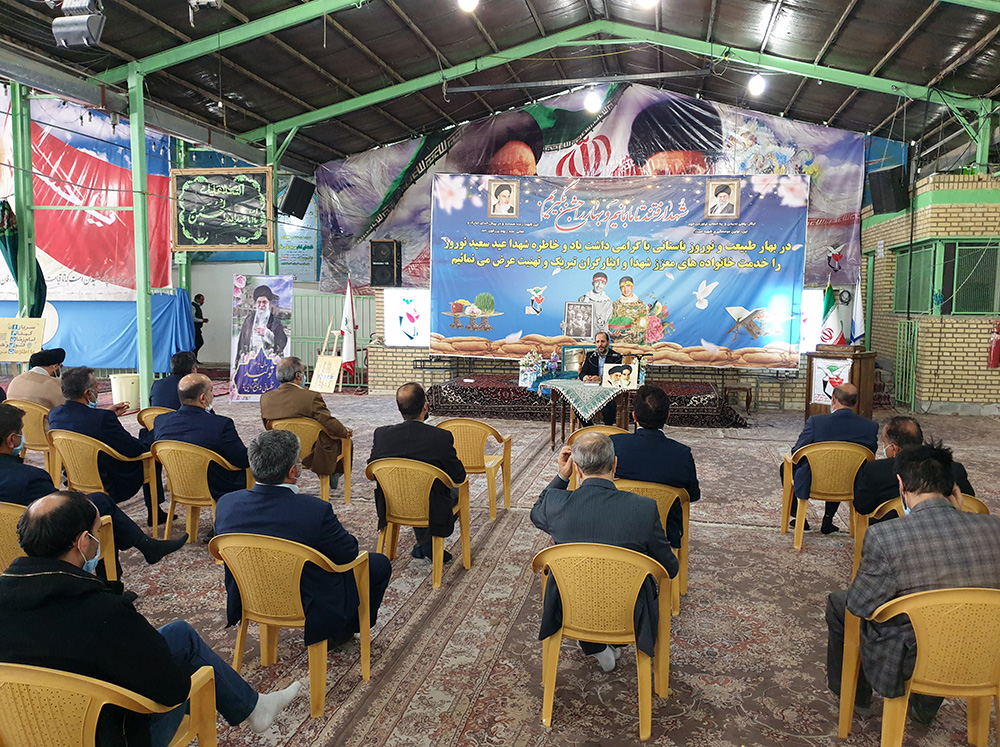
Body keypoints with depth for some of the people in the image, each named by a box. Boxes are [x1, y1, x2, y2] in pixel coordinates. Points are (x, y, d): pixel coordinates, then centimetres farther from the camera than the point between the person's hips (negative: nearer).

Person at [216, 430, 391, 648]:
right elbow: (349, 553, -16)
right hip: (307, 609, -6)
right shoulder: (315, 510, -32)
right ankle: (343, 631, 34)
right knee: (380, 564, 14)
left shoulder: (226, 504, -15)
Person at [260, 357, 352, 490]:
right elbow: (330, 424, -21)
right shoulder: (311, 397, -26)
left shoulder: (265, 398, -7)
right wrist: (346, 432, 0)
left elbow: (268, 426, 8)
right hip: (312, 457, -6)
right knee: (345, 440, 21)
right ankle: (334, 474, 37)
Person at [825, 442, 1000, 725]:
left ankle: (855, 696, 43)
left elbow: (859, 606, -16)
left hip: (909, 666, -4)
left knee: (838, 603, 21)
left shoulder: (883, 536, -27)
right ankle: (925, 706, 48)